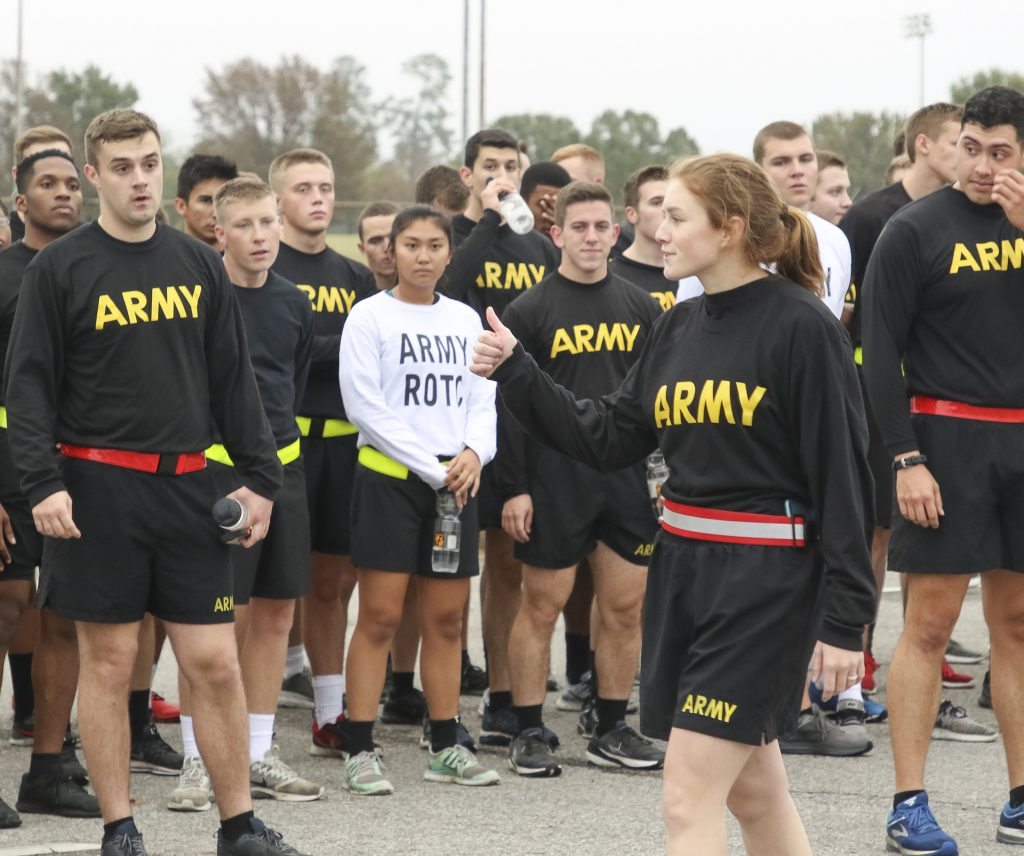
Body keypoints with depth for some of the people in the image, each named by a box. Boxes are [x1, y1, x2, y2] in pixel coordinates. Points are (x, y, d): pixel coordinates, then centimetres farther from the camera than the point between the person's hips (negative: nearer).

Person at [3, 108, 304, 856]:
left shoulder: (198, 265, 11)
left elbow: (233, 380, 14)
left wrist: (260, 477, 8)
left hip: (187, 486, 3)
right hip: (99, 486, -3)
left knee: (215, 662, 1)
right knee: (108, 661, 2)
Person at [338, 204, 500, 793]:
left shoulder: (466, 320, 11)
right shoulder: (370, 317, -4)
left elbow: (483, 398, 11)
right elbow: (365, 403, -10)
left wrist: (475, 452, -10)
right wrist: (431, 467, -13)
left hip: (454, 482, 4)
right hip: (388, 478, -4)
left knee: (447, 617, 7)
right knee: (380, 616, -6)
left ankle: (446, 748, 14)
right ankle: (361, 751, -2)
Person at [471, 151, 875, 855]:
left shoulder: (802, 326, -12)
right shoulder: (680, 328, 10)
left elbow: (843, 474, -13)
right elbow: (606, 438, 12)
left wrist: (844, 619, -16)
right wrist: (514, 372, 4)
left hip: (765, 581, -7)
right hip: (681, 565, 7)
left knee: (689, 798, -9)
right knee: (754, 792, 15)